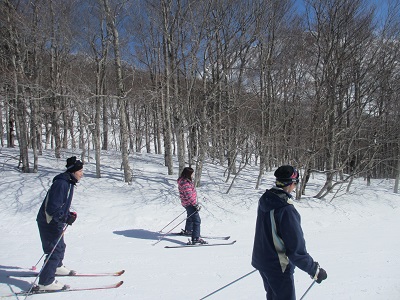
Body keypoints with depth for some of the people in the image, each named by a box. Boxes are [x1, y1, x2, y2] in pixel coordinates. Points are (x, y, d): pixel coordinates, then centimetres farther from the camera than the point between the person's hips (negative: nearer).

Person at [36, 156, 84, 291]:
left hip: (56, 221, 10)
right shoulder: (61, 184, -26)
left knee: (60, 247, 25)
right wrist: (66, 218, -27)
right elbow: (52, 207, -28)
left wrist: (69, 214, 7)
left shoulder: (68, 183, 7)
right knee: (55, 250, -5)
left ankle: (57, 267, 47)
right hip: (50, 223, -10)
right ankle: (45, 282, 5)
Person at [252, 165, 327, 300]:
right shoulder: (287, 210, -30)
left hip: (261, 260, 7)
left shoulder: (264, 200, -5)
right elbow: (297, 250, -26)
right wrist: (315, 270, -12)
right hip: (278, 267, -7)